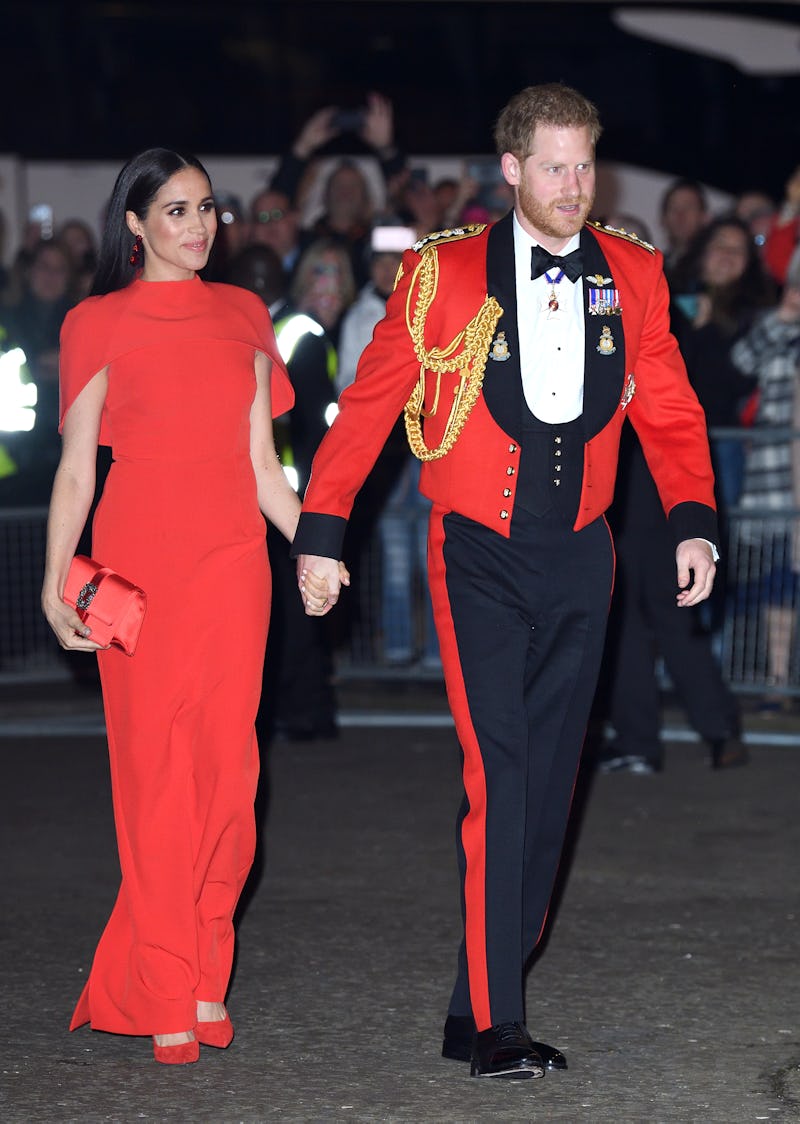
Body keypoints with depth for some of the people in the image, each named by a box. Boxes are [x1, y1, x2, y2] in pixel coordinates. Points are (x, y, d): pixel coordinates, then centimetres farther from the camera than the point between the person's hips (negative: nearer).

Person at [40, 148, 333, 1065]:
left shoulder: (242, 316, 14)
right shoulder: (98, 324, 3)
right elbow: (75, 468, 1)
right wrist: (56, 582, -8)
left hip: (232, 558, 3)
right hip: (138, 557, -3)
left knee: (225, 760, -3)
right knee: (151, 766, -3)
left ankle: (205, 975, 10)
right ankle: (166, 1001, 1)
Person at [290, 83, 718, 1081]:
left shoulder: (632, 276, 5)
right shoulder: (444, 276, -5)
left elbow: (668, 412, 10)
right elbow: (367, 407, 1)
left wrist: (693, 522, -4)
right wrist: (320, 532, -1)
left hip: (579, 558, 4)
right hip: (480, 559, -4)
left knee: (547, 787, 6)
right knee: (499, 782, -12)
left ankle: (482, 1010, 16)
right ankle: (491, 1026, -8)